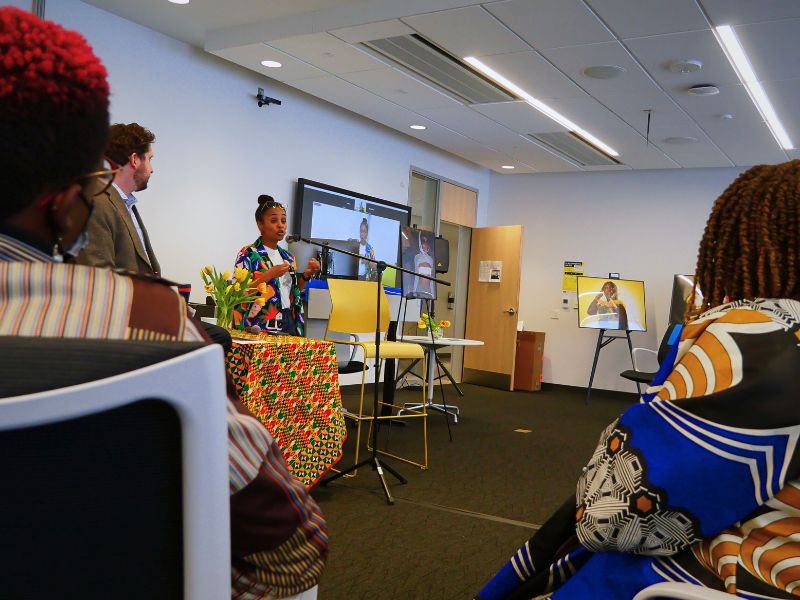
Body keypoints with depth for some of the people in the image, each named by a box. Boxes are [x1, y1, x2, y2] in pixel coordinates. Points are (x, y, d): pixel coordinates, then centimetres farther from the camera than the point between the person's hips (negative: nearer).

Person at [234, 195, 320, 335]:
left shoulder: (288, 257, 13)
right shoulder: (248, 254, -5)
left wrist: (306, 275, 1)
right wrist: (269, 275, -22)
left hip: (289, 323, 6)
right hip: (260, 326, -5)